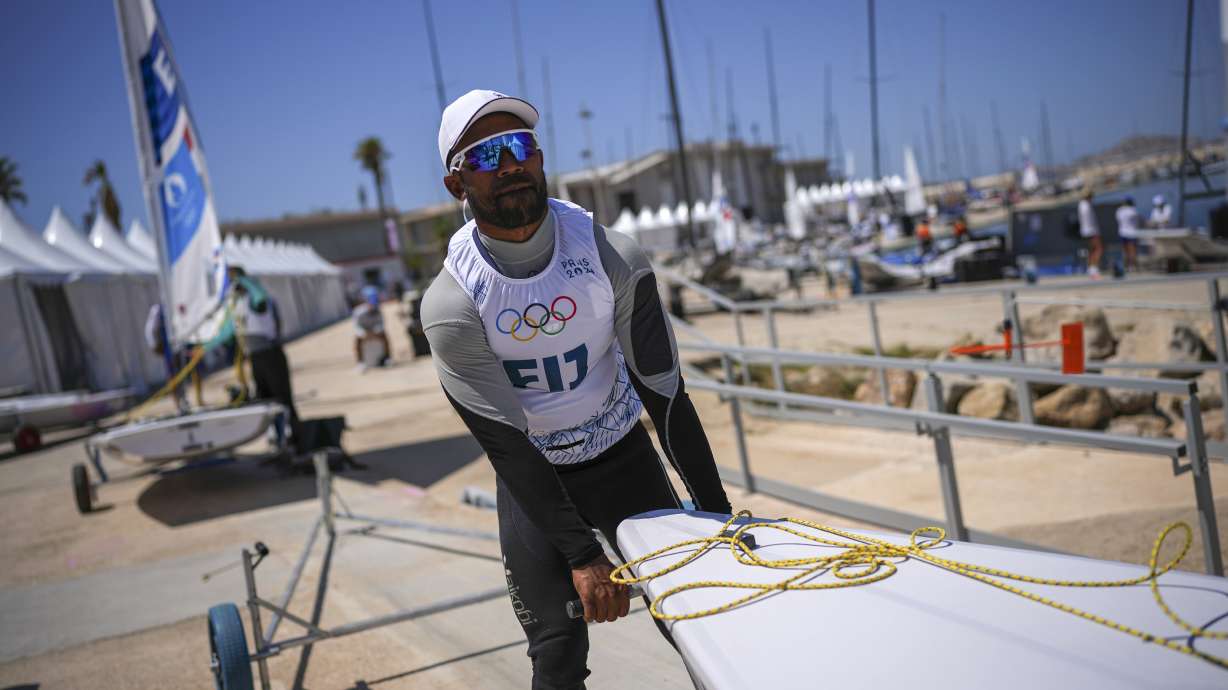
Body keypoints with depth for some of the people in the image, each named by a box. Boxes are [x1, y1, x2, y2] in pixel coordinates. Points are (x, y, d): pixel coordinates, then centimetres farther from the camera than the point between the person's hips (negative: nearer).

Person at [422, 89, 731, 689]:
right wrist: (581, 556, -23)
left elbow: (665, 396, -12)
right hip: (533, 478, -1)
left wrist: (718, 515, -13)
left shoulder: (613, 259, -16)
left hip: (623, 454, 2)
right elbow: (506, 447, -18)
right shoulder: (450, 304, -19)